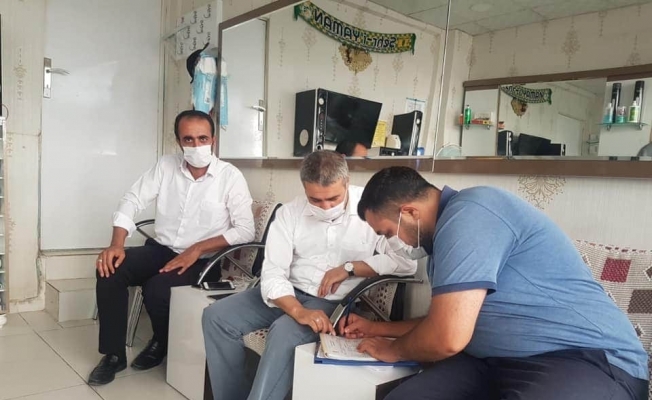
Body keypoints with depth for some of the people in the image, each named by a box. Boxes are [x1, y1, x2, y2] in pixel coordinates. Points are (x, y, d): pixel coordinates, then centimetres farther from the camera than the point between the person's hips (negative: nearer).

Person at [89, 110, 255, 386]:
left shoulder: (230, 176, -10)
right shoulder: (166, 166, 1)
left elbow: (246, 231, -15)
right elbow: (131, 202, 0)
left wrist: (197, 249, -22)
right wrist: (116, 245, -15)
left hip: (202, 260, -4)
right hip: (160, 249, 4)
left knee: (156, 287, -28)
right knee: (110, 269, -18)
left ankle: (161, 343, 7)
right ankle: (114, 354, -2)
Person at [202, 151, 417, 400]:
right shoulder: (290, 212, -3)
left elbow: (407, 262, -16)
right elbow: (272, 274, -8)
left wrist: (350, 268, -16)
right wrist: (298, 311, -26)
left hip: (337, 302, -4)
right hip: (290, 294, 4)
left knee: (285, 331, -33)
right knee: (217, 316, -10)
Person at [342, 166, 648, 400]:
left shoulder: (467, 214, -17)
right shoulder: (447, 230, 15)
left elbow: (448, 339, -22)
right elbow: (448, 321, 27)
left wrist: (392, 349, -1)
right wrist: (380, 328, 26)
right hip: (498, 361, 9)